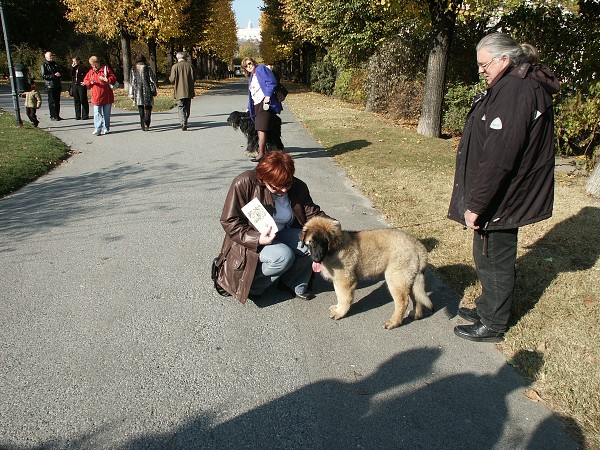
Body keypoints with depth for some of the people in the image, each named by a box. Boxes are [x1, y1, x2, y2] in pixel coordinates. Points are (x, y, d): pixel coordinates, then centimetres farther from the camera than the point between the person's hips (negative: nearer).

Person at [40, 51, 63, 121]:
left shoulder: (55, 64, 18)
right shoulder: (44, 65, -1)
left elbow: (59, 73, 28)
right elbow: (44, 76, -10)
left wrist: (59, 75, 3)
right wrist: (54, 75, -17)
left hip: (58, 85, 6)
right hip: (50, 86, -6)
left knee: (57, 101, 7)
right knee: (52, 102, -5)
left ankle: (57, 115, 12)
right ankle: (52, 116, -2)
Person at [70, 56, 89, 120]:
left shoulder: (83, 67, -3)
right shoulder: (73, 67, 14)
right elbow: (71, 75, 3)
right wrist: (72, 67, -3)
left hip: (81, 85, -6)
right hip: (74, 85, 6)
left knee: (83, 100, -4)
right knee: (76, 101, 7)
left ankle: (85, 115, 3)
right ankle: (78, 115, 12)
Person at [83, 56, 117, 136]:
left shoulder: (105, 69, 2)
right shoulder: (91, 72, 9)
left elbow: (113, 79, -2)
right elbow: (85, 80, 14)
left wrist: (106, 79, -19)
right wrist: (90, 82, -6)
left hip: (107, 96, -1)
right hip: (96, 97, 2)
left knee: (106, 113, 6)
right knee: (97, 113, -3)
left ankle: (105, 129, 14)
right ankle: (97, 129, -1)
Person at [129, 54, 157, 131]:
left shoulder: (133, 69, 3)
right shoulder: (148, 68, -2)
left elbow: (132, 82, 3)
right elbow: (153, 80, -2)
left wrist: (131, 94, 6)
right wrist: (154, 90, 7)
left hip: (138, 91, 2)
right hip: (147, 90, -2)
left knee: (141, 108, 10)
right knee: (148, 107, 6)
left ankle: (143, 125, 11)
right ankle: (146, 122, -17)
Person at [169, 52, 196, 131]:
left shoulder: (175, 67, -7)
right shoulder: (190, 65, 1)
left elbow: (172, 80, -7)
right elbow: (194, 78, 3)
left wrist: (170, 77, 15)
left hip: (179, 91, -3)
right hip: (189, 91, 3)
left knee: (181, 108, -1)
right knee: (187, 107, 14)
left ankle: (183, 123, -15)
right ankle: (184, 122, 22)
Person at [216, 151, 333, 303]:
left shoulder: (297, 187, -9)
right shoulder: (244, 184, -22)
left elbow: (312, 213, -8)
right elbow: (230, 222, -19)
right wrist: (257, 239, -32)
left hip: (282, 234, 5)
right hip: (251, 242, -5)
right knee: (283, 256, -32)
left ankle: (296, 284, 3)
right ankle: (250, 285, -7)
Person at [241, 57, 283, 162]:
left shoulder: (261, 69, 3)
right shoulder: (251, 78, 28)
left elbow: (272, 82, -10)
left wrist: (268, 96, -20)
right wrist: (249, 108, 32)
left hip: (264, 103, -9)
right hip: (256, 106, 9)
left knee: (261, 129, -16)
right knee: (259, 129, 6)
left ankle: (261, 153, -17)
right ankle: (265, 152, 13)